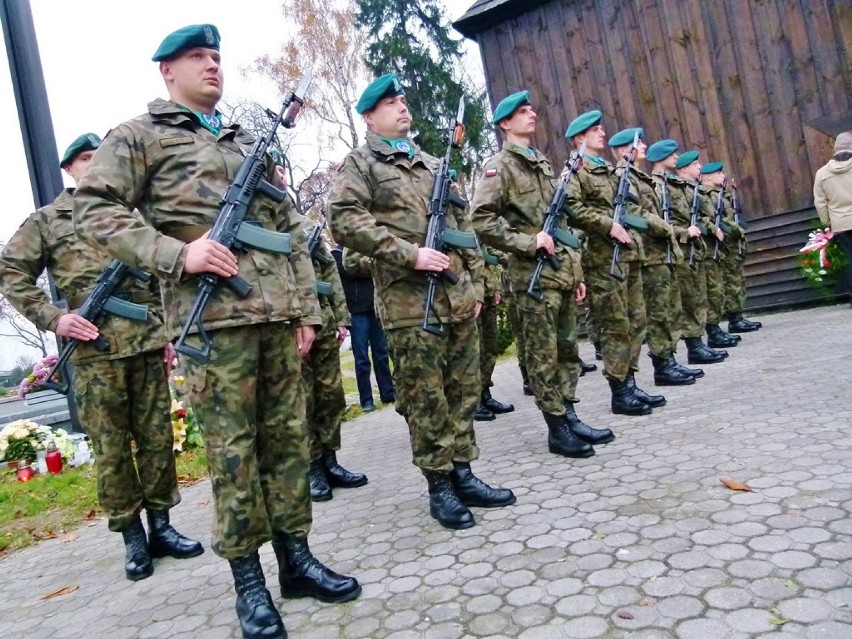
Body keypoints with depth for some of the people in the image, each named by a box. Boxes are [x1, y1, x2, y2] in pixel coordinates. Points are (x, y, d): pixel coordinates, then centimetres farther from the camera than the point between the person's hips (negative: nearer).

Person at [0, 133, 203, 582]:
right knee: (112, 449, 3)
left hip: (149, 344, 3)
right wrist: (53, 319, -7)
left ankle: (161, 526, 19)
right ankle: (131, 537, 15)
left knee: (158, 439, 6)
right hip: (95, 351, -2)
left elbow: (162, 280, 16)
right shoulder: (46, 221, 8)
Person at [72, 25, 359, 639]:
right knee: (232, 448, -1)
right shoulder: (139, 136, 8)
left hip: (279, 312, 6)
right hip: (214, 315, -5)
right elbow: (94, 211, -3)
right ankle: (247, 577, 13)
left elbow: (291, 231, 20)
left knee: (289, 436, 8)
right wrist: (177, 255, -16)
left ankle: (296, 557, 21)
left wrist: (308, 307, 11)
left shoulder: (250, 143, 23)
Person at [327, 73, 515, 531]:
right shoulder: (359, 164, 2)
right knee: (425, 398, -1)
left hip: (458, 297, 6)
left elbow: (462, 223, 23)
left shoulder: (433, 164, 22)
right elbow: (345, 221, -13)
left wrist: (475, 282, 15)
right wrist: (410, 255, -18)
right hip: (409, 301, -6)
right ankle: (439, 486, 12)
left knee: (463, 391, 10)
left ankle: (463, 475, 22)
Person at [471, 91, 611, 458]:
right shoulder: (499, 167, -4)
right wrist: (528, 242, -19)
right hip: (535, 275, -8)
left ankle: (570, 418, 21)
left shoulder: (543, 164, 21)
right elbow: (481, 220, -16)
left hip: (563, 271, 8)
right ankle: (558, 430, 7)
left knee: (567, 350, 12)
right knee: (543, 356, -1)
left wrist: (576, 271, 19)